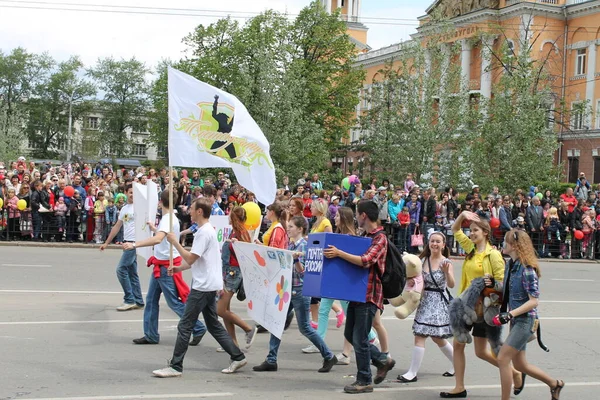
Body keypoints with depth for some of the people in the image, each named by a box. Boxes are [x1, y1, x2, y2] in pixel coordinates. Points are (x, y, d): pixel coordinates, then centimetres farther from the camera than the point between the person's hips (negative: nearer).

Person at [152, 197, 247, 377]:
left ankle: (175, 367, -1)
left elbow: (191, 258, -20)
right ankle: (238, 357, 18)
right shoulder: (208, 230, 16)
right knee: (213, 325, 16)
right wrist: (179, 268, 12)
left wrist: (175, 242, -11)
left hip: (203, 286, -10)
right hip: (210, 285, 11)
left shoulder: (204, 232, -17)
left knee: (185, 326, -5)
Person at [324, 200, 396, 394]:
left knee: (359, 339, -4)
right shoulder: (366, 237, 16)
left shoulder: (380, 238, -13)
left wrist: (339, 253, -26)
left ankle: (364, 381, 8)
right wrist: (337, 254, 16)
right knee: (350, 334, 14)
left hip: (369, 295, -9)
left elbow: (366, 261, -27)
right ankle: (382, 361, 27)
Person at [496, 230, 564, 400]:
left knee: (502, 359, -11)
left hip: (525, 320, -9)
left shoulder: (527, 269, -18)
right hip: (516, 320, 9)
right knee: (520, 364, 16)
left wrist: (510, 314, -26)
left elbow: (534, 301, -19)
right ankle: (555, 383, 35)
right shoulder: (510, 265, 6)